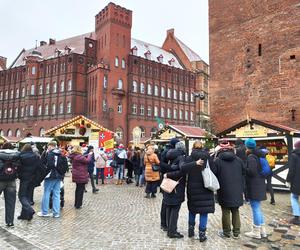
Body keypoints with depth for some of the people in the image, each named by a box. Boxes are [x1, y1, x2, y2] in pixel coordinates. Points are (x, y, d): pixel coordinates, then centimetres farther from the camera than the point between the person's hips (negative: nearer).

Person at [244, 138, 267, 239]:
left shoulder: (251, 157, -16)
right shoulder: (258, 156, 11)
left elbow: (251, 171, -25)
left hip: (254, 186, -9)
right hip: (260, 185, 9)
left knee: (255, 208, 0)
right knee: (258, 208, 18)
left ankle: (256, 232, 10)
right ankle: (262, 230, 27)